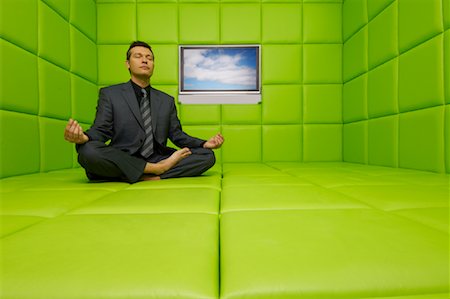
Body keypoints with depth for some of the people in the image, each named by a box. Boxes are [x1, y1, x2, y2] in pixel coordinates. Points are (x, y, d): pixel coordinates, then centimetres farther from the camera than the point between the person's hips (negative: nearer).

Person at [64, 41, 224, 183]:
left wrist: (205, 144, -4)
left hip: (158, 159, 3)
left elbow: (176, 134, 14)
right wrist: (83, 137, -24)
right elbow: (100, 131, 1)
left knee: (207, 155, -15)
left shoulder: (167, 100, 17)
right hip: (122, 163, -2)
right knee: (88, 151, -34)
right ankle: (158, 169, -24)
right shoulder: (109, 94, 9)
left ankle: (152, 176, -23)